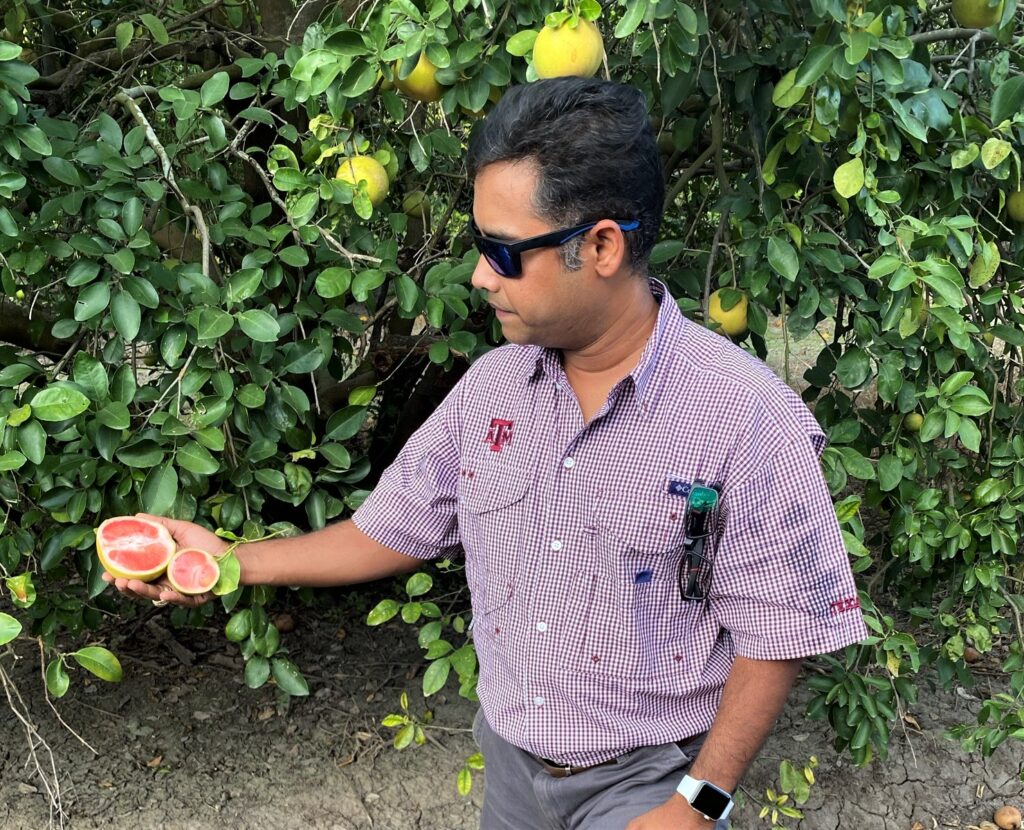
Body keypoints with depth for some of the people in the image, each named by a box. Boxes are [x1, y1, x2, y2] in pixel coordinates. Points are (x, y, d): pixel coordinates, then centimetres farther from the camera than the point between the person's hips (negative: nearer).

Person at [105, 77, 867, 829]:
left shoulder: (749, 421, -22)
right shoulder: (490, 387, -5)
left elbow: (776, 635, -16)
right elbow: (398, 529, 5)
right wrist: (233, 561, 3)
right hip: (509, 766, 6)